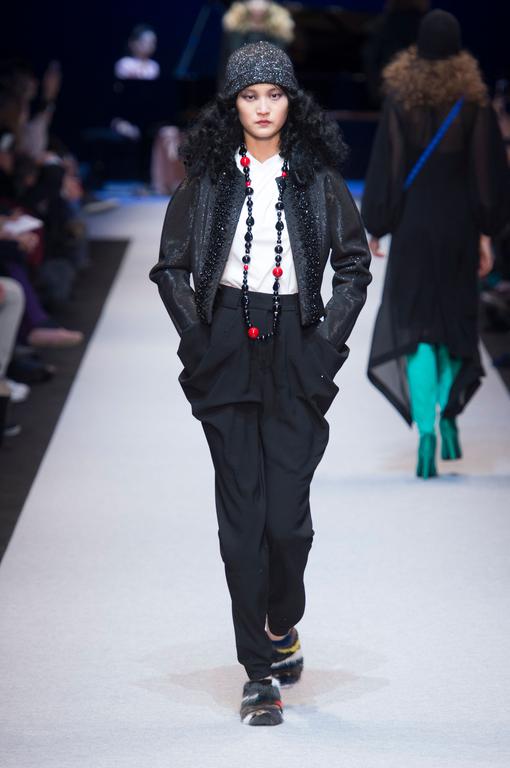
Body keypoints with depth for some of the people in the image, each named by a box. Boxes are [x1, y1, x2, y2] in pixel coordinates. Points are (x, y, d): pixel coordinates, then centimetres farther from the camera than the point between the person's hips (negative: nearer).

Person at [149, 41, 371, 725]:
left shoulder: (319, 176, 6)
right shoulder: (207, 175, 7)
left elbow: (354, 266, 9)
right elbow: (172, 266, 11)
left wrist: (329, 342, 0)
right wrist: (197, 340, 1)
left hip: (296, 353, 0)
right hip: (228, 351, 1)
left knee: (287, 511, -7)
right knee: (242, 514, -1)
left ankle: (282, 623, 23)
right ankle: (261, 673, 4)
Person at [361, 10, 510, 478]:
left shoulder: (400, 96, -5)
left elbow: (386, 166, -5)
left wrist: (376, 227, 3)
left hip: (414, 220, -1)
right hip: (459, 222, 1)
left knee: (415, 322, 1)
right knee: (455, 314, 21)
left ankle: (426, 432, -10)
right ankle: (449, 411, 18)